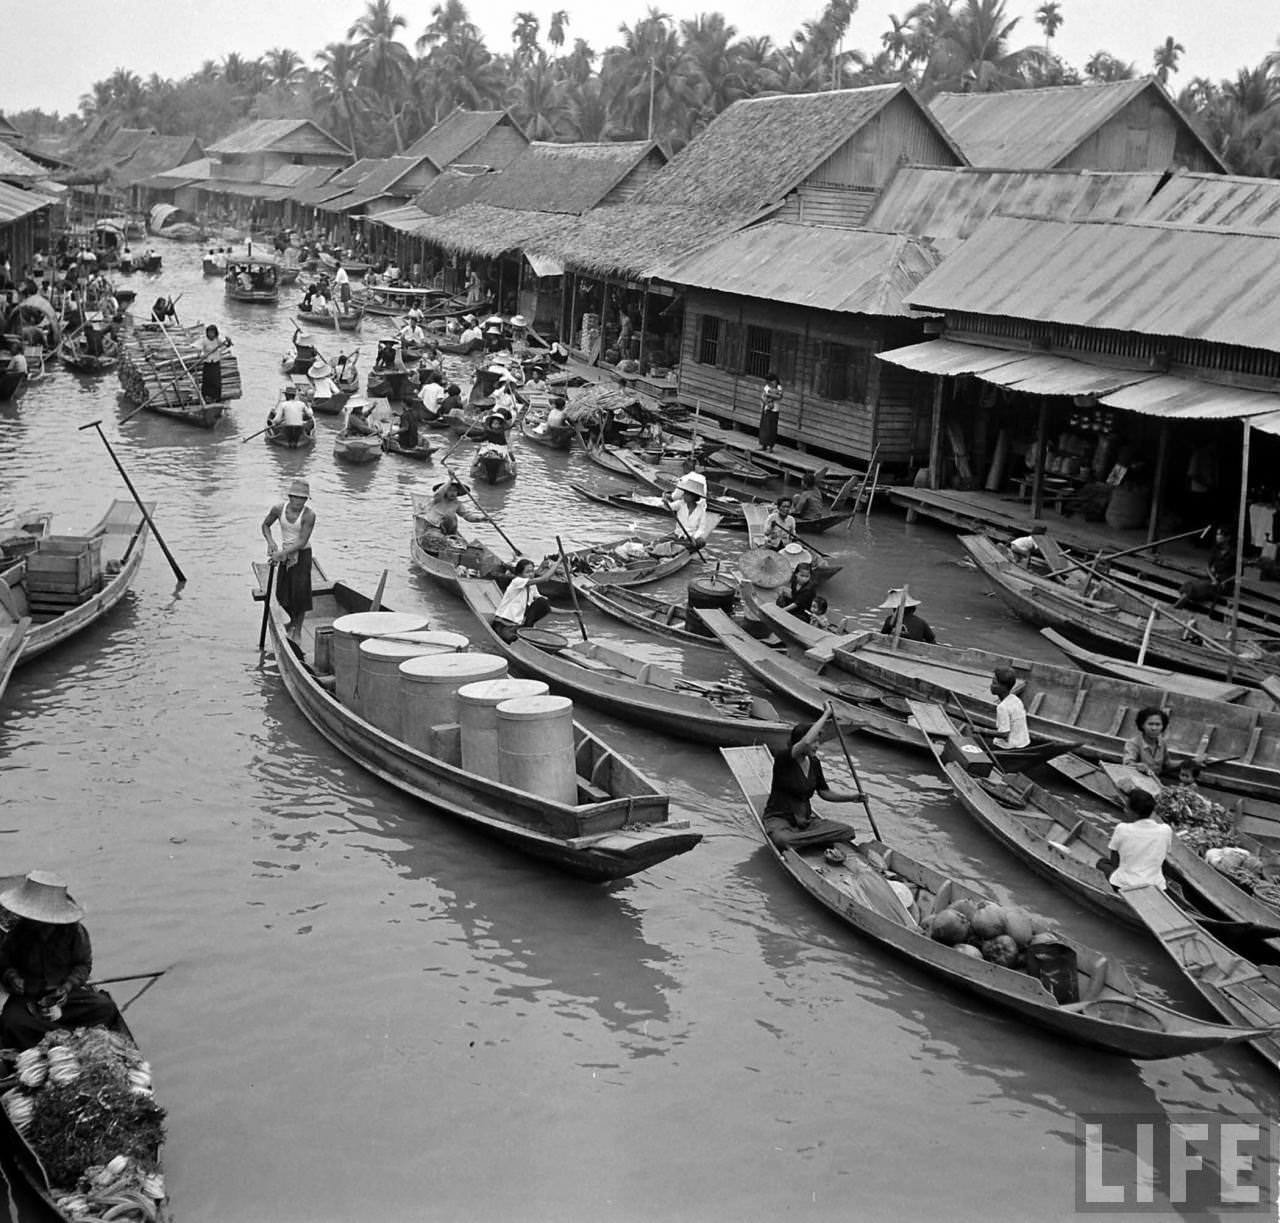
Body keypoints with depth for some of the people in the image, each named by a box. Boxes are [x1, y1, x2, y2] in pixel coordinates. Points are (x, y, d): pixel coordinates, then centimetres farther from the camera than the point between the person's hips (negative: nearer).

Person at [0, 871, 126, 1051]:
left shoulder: (73, 932, -8)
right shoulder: (19, 932, -6)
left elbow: (84, 964, 0)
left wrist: (67, 986, -16)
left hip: (65, 992, 0)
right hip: (28, 995, 0)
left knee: (105, 1008, -23)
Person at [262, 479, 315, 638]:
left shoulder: (309, 515, -20)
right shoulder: (279, 509, -9)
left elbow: (302, 541, -21)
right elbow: (265, 525, 9)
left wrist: (281, 554, -26)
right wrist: (270, 542, -9)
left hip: (302, 554, -4)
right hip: (285, 554, 4)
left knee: (300, 592, -6)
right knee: (282, 593, 6)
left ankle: (298, 629, 11)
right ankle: (291, 620, 36)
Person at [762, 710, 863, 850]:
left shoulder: (814, 762, 8)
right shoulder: (782, 757, -15)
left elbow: (825, 792, 17)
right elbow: (806, 742, -34)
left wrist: (853, 797, 3)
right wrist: (825, 716, -26)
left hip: (805, 820, 7)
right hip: (779, 819, -7)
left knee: (847, 831, -18)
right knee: (782, 839, -44)